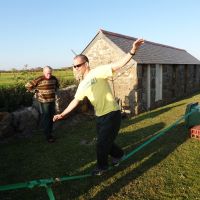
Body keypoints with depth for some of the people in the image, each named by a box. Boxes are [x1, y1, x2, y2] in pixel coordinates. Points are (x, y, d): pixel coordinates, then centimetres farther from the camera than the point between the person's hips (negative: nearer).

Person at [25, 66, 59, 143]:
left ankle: (50, 133, 29)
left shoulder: (54, 78, 2)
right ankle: (48, 136, 5)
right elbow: (28, 85, -11)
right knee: (46, 118, -3)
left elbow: (57, 84, 25)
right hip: (43, 102, -6)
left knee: (51, 117, 13)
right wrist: (35, 91, -7)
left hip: (52, 101, 6)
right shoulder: (39, 79, -15)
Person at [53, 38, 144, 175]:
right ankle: (118, 155, 49)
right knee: (104, 142, 20)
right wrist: (62, 114, 18)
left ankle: (102, 167, 30)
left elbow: (118, 65, -22)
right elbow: (75, 101, 18)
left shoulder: (98, 72, -12)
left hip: (112, 114, -7)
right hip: (100, 116, 7)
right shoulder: (82, 85, 10)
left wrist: (132, 51, -36)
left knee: (102, 144, 3)